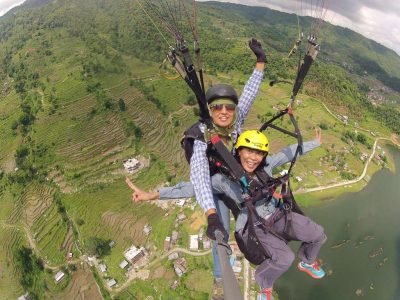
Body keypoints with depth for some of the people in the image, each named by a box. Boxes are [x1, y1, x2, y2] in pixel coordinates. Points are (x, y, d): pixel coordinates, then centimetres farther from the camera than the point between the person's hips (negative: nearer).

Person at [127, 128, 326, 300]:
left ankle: (307, 262, 40)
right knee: (284, 257, -27)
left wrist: (315, 143, 16)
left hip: (276, 215, 5)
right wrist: (152, 195, -34)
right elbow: (193, 187, -27)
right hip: (253, 227, -5)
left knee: (318, 234, 5)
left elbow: (288, 153, 2)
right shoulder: (225, 178, -24)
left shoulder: (266, 165, -14)